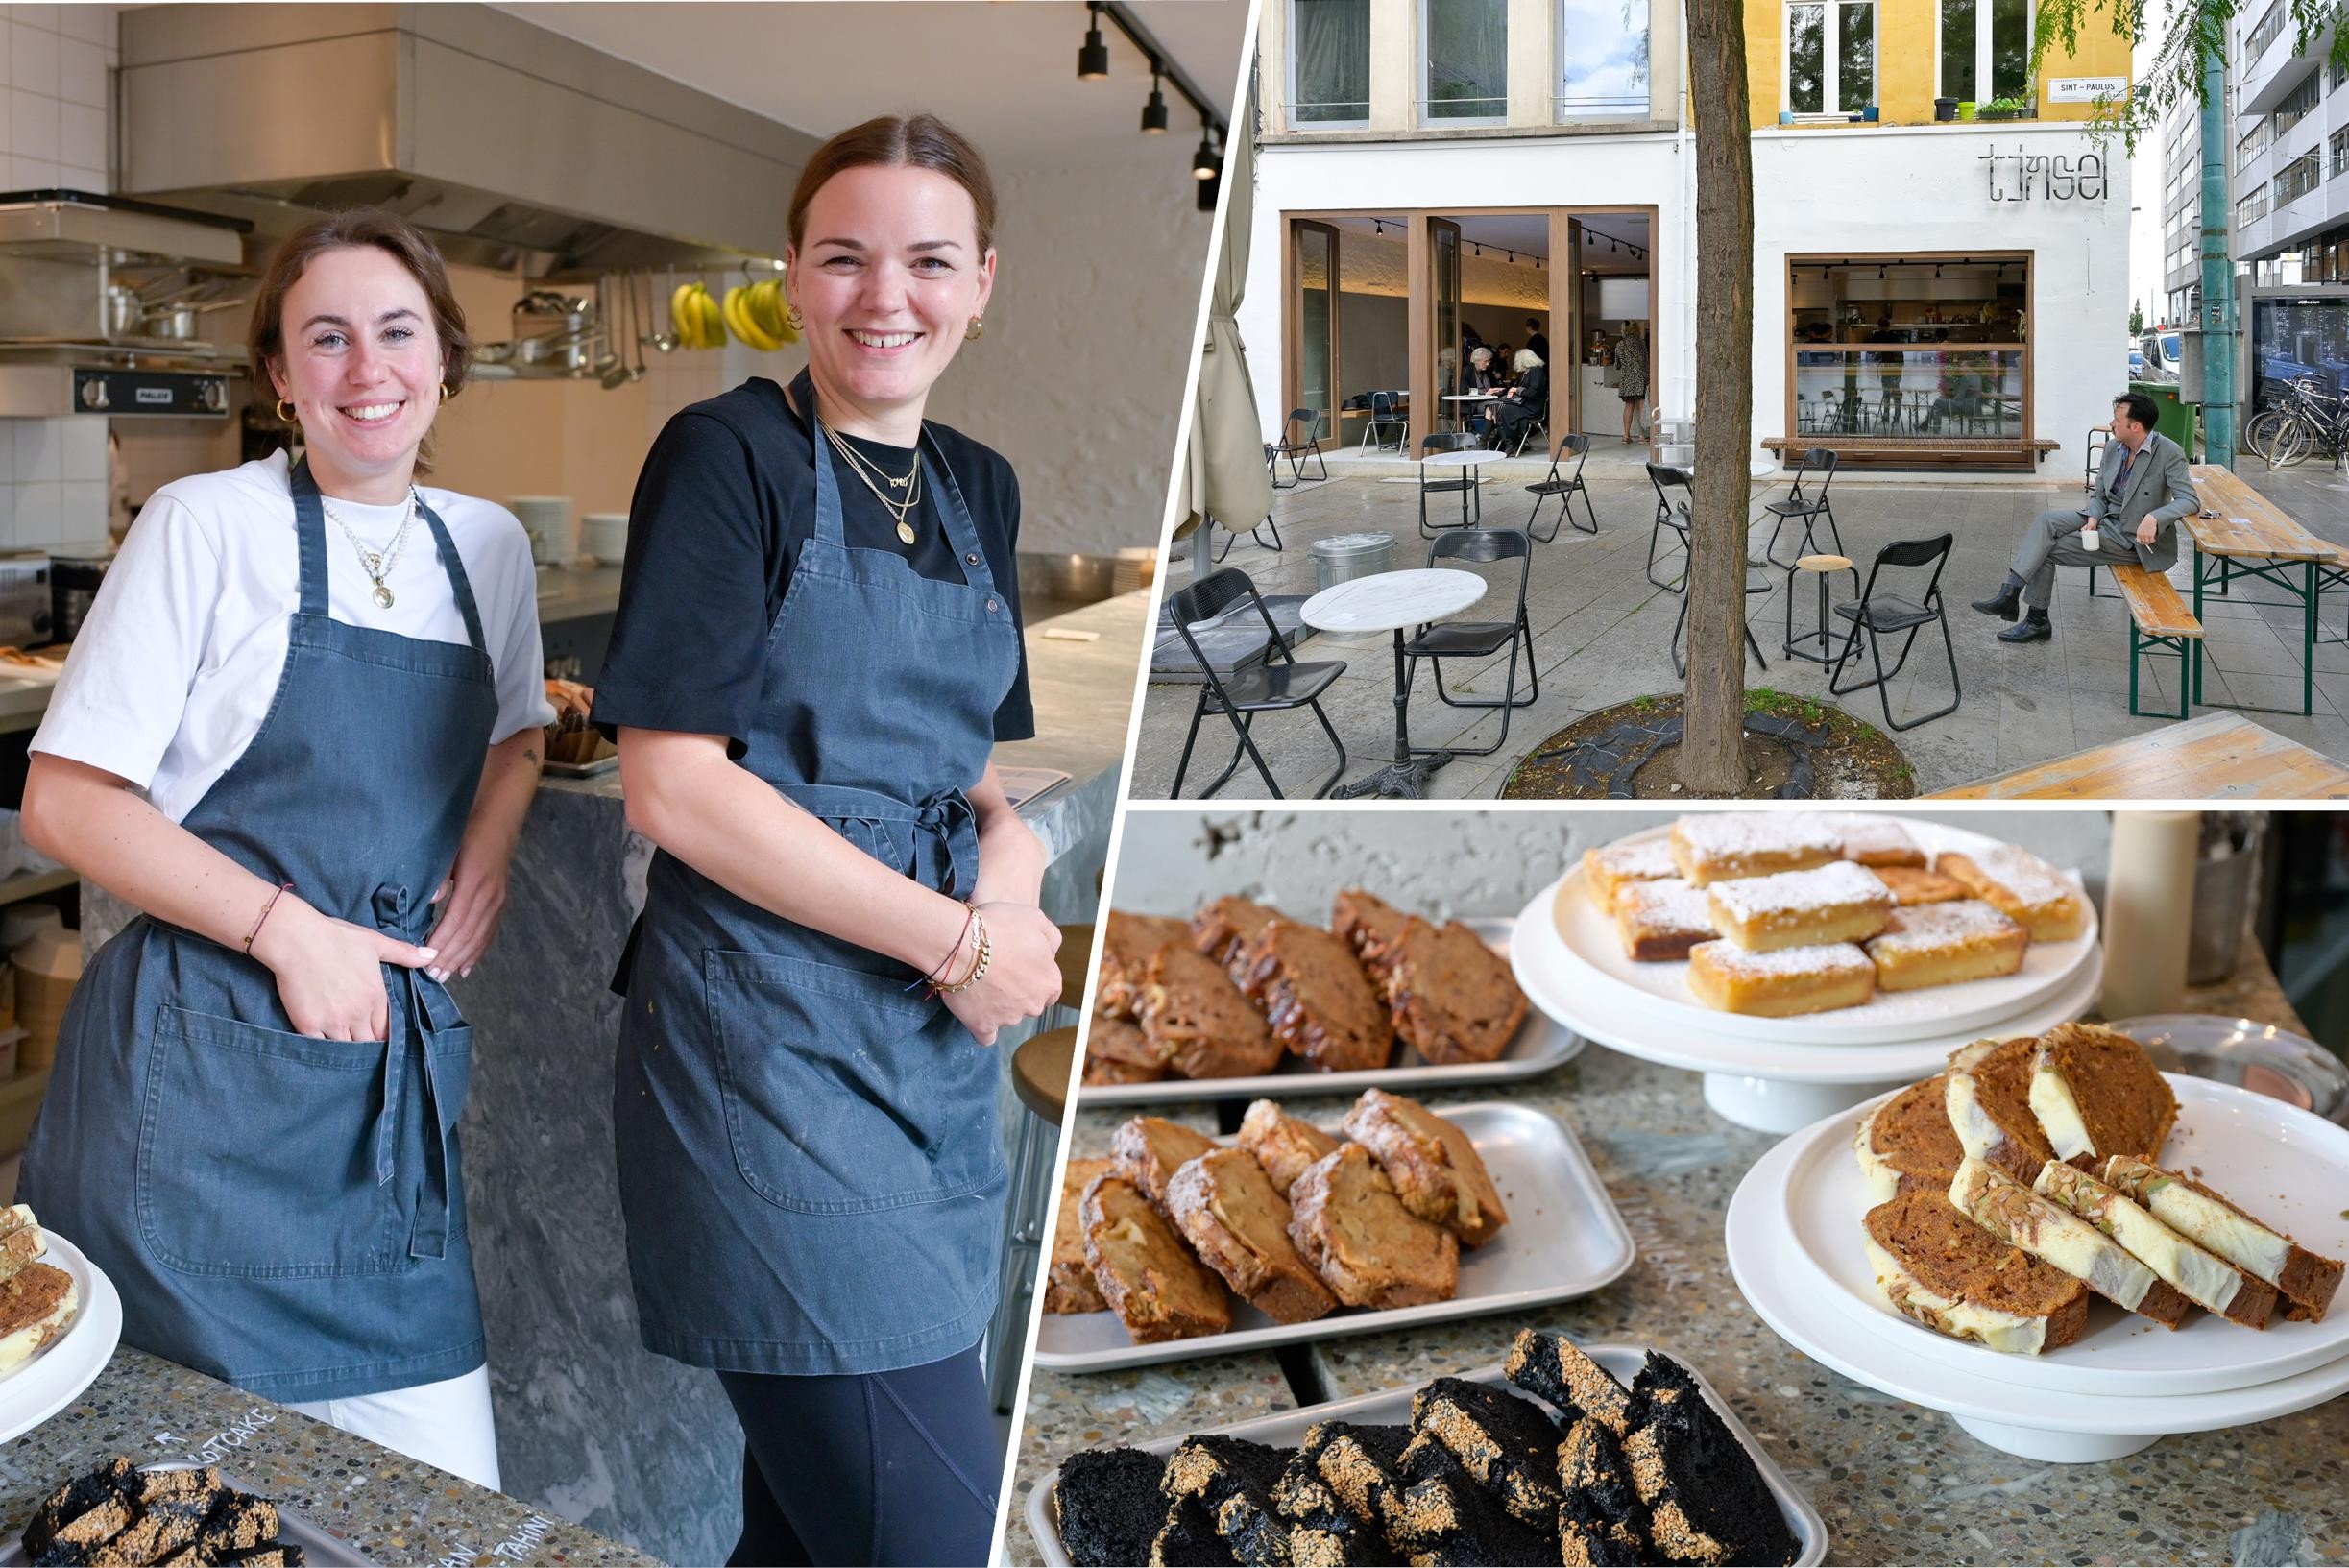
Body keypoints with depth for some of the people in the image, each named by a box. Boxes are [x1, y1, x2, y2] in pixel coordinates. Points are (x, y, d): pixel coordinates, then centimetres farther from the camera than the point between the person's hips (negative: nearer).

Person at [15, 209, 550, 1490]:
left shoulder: (490, 546, 10)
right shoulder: (206, 525, -5)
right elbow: (64, 802, -5)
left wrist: (493, 836, 5)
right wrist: (286, 928, -15)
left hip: (397, 1069, 5)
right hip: (203, 1067, -4)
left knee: (445, 1514, 6)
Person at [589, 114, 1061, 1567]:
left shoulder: (980, 488, 14)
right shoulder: (727, 455, -6)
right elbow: (673, 783, -14)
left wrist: (1010, 840, -3)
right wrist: (960, 937, -13)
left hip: (941, 1045, 7)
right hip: (772, 1038, -7)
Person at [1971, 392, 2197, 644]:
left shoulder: (2169, 453, -17)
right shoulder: (2112, 448, 5)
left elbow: (2188, 499, -21)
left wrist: (2154, 518, -38)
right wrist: (2093, 518, -11)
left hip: (2134, 536, -7)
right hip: (2107, 520, 7)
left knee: (2049, 550, -15)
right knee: (2048, 521, -17)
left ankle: (2037, 621, -6)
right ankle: (2009, 593, -22)